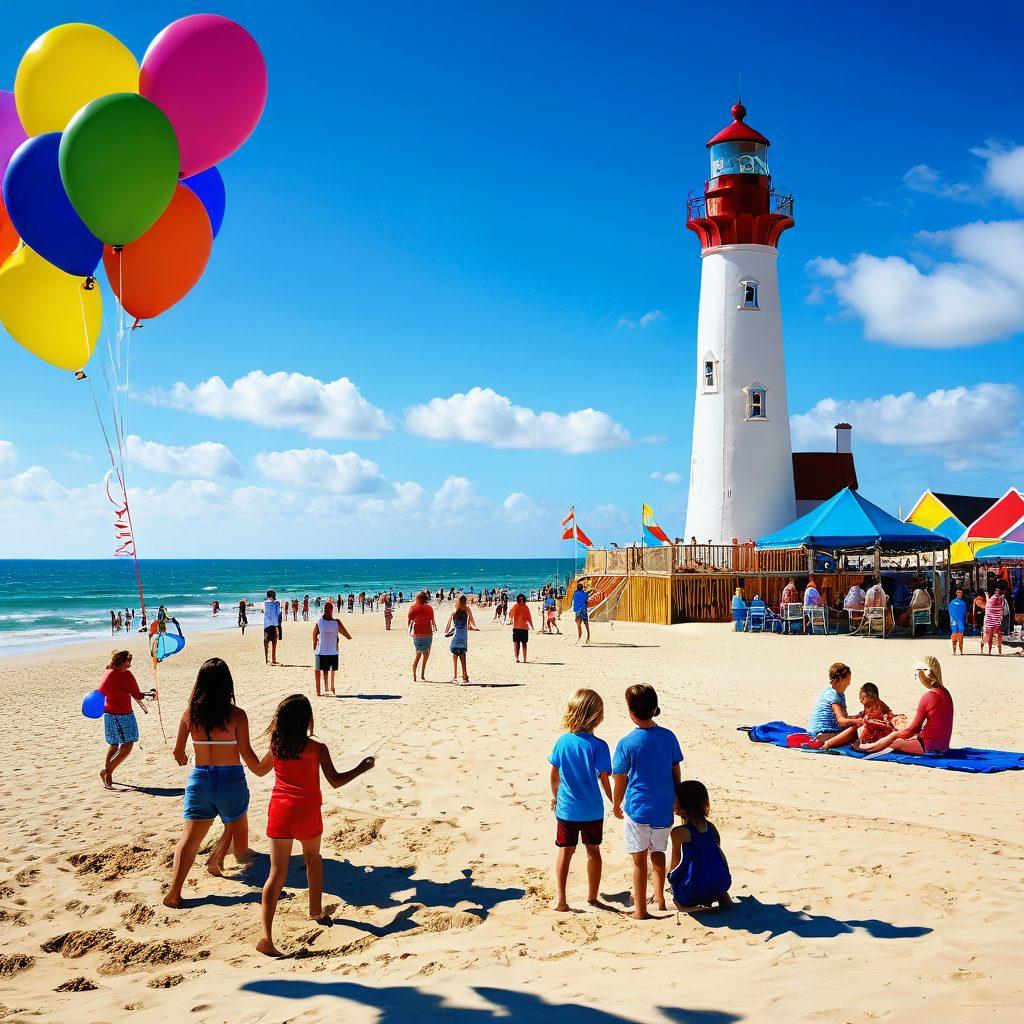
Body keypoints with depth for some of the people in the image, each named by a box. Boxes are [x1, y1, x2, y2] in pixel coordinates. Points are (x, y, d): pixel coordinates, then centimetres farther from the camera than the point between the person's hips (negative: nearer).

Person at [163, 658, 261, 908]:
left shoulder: (190, 714, -3)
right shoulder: (236, 715, -12)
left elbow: (178, 751, 5)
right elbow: (246, 753, -9)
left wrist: (183, 761, 29)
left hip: (199, 778, 3)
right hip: (231, 779, -2)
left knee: (190, 837, 7)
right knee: (235, 824, 28)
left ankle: (174, 892, -2)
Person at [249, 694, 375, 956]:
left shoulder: (276, 745, 0)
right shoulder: (317, 748, -10)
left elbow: (259, 770, 17)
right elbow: (335, 781, -6)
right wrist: (362, 768, 7)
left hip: (279, 812, 1)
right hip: (307, 814, -1)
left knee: (277, 873, -1)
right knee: (313, 858, 28)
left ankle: (267, 936, -14)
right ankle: (316, 910, 38)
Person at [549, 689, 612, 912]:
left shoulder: (562, 741, -7)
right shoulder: (598, 746, -17)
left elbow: (554, 774, 2)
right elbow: (604, 779, -14)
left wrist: (555, 796, 19)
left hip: (566, 808, 2)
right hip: (592, 810, -2)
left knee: (565, 852, 12)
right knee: (593, 851, 16)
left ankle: (561, 901, 11)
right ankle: (592, 897, 27)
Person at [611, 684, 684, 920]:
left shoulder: (626, 743, -14)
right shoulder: (668, 737, -4)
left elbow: (620, 780, -5)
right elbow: (676, 772, 6)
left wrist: (616, 805, 11)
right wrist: (675, 799, 20)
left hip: (638, 809, -4)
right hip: (664, 808, 4)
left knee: (639, 859, 5)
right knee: (658, 852, 21)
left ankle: (640, 908, 12)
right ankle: (659, 898, 34)